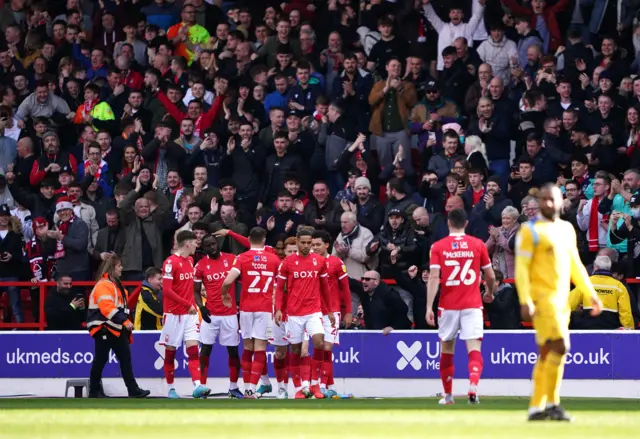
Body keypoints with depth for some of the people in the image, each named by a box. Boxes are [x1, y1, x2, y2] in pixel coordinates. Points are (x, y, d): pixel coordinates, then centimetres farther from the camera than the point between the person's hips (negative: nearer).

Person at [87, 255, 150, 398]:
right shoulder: (103, 285, -14)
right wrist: (125, 321, -25)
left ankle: (133, 389, 0)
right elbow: (107, 307, -24)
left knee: (125, 358, 3)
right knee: (101, 359, -2)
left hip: (117, 330, 9)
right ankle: (94, 390, 7)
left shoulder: (116, 285, 18)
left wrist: (126, 323, 16)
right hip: (103, 329, -9)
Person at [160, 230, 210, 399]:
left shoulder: (190, 261, 12)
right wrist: (188, 305, -19)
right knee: (170, 352, 4)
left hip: (190, 313, 6)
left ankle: (197, 386, -17)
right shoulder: (171, 262, -12)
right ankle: (171, 388, 12)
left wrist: (193, 305, 11)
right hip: (174, 314, -6)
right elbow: (167, 291, -18)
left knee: (193, 349, -7)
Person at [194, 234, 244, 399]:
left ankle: (233, 387, 17)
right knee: (206, 349, -1)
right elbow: (196, 291, 5)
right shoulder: (201, 265, 0)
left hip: (230, 313, 1)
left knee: (233, 350, 6)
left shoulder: (231, 259, 1)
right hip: (211, 314, -1)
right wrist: (201, 307, -11)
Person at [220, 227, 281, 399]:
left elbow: (228, 281, -13)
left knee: (247, 348, 12)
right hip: (266, 308, -1)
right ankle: (252, 389, -12)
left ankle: (247, 387, 14)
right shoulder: (274, 259, 3)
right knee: (260, 348, -3)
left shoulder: (242, 258, -3)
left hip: (246, 307, 1)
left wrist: (224, 294, 7)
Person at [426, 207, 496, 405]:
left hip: (448, 306, 1)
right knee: (474, 348, -6)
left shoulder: (438, 246, 0)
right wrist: (490, 293, 29)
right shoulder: (478, 244, 2)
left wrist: (429, 307, -12)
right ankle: (473, 385, -30)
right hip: (472, 305, -1)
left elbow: (433, 277, -9)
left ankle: (448, 395, 21)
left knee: (446, 349, 15)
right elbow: (490, 276, 8)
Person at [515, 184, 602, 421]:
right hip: (542, 298, -7)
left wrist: (591, 294, 16)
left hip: (561, 300, 7)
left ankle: (535, 408, 9)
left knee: (546, 354, 7)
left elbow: (575, 265, 22)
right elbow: (521, 268, -11)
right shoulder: (531, 231, -7)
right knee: (560, 346, -16)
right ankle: (551, 403, -11)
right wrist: (525, 301, -19)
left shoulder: (567, 229, 15)